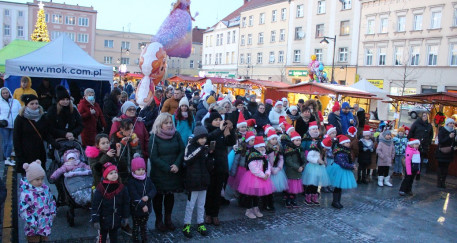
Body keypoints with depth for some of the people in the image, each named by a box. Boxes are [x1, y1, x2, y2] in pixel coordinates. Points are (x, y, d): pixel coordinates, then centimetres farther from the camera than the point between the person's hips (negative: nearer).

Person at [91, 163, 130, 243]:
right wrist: (95, 220, -14)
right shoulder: (100, 189, -16)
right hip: (104, 220, -3)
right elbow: (95, 206, -13)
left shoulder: (121, 187, -6)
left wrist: (125, 217, 4)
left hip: (116, 220, 3)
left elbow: (126, 203, 3)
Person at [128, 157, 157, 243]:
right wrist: (142, 205, -25)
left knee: (144, 225, 20)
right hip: (136, 208, -5)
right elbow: (134, 196, -22)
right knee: (136, 226, 10)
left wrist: (148, 196, -22)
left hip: (147, 207, 5)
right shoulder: (131, 181, -16)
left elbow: (154, 190, -3)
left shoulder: (147, 179, 1)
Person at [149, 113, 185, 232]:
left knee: (170, 195, 14)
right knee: (158, 196, 8)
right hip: (159, 173, -3)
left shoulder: (176, 134, 1)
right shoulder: (154, 137, -10)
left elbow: (182, 151, 0)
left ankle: (168, 219, 29)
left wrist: (177, 165, -15)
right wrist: (167, 168, -16)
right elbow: (153, 157, -13)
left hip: (174, 172, 4)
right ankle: (159, 220, 24)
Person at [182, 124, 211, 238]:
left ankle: (200, 224, 26)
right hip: (193, 181, -5)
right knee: (190, 204, 2)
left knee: (201, 205, 14)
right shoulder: (191, 146, -8)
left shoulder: (205, 148, 9)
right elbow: (187, 160, -27)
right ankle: (186, 225, 15)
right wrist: (200, 150, -28)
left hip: (203, 180, 6)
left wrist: (210, 162, -7)